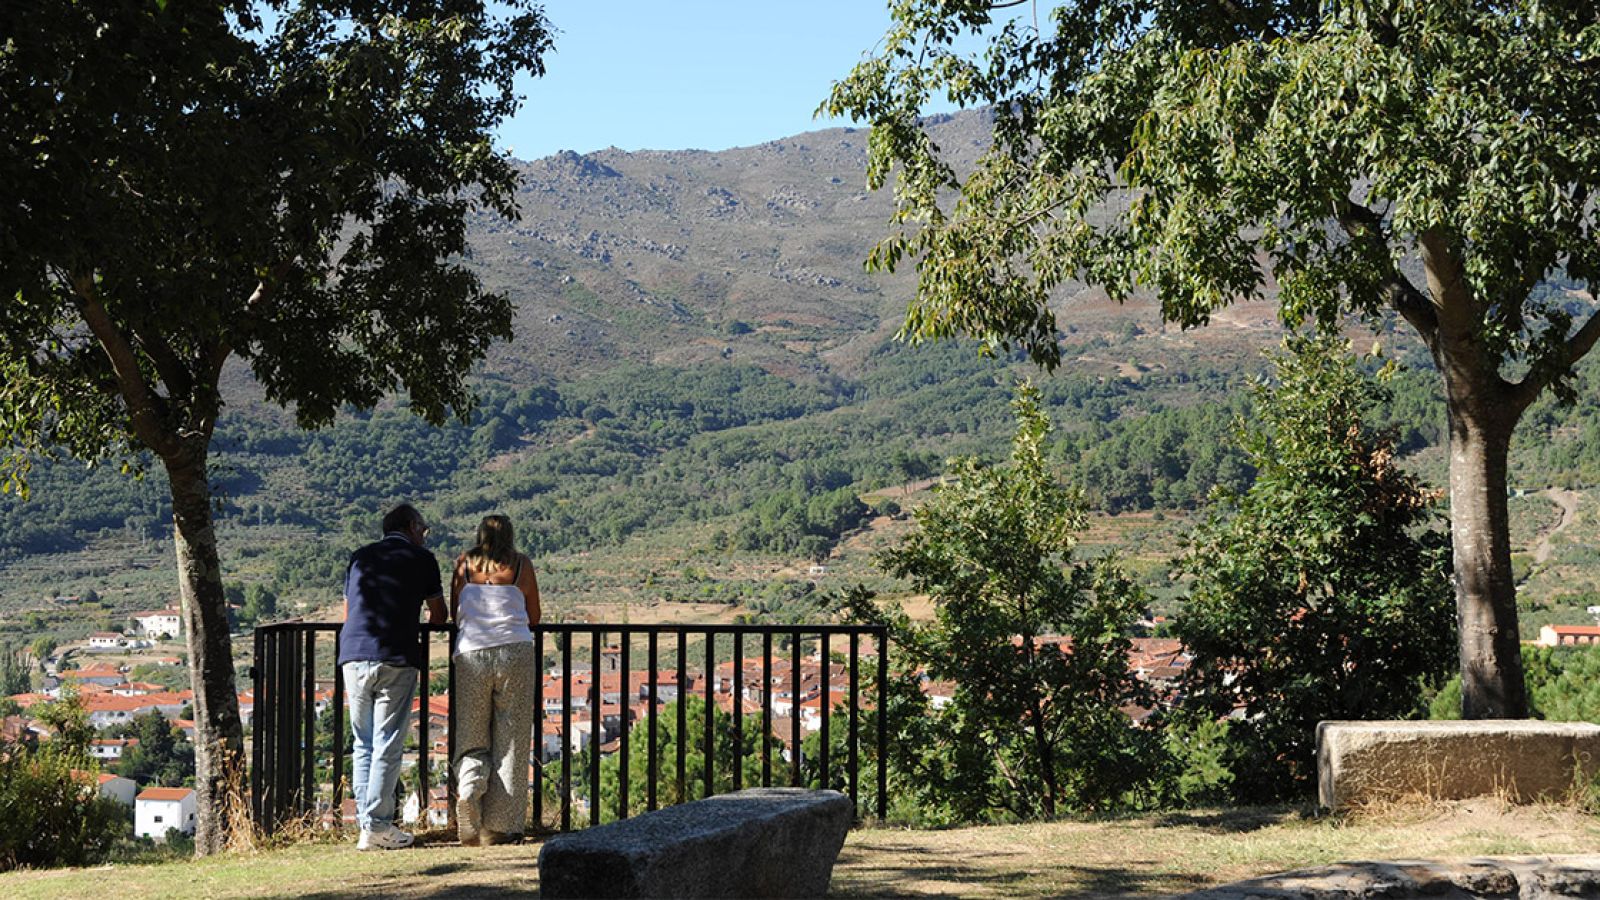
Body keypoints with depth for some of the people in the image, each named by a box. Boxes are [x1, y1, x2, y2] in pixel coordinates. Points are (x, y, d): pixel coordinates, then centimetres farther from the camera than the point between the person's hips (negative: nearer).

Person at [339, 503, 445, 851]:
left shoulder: (359, 557, 19)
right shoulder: (421, 559, 7)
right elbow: (439, 616, 14)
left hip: (353, 657, 4)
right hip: (396, 659, -4)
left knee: (363, 744, 13)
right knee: (387, 746, -2)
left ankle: (366, 819, 10)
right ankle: (375, 828, -4)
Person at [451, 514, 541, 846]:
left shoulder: (464, 563, 12)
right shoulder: (521, 565, 9)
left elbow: (453, 613, 17)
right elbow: (534, 618, 15)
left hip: (471, 654, 1)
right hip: (515, 653, -1)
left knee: (471, 741, 9)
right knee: (510, 742, 2)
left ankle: (468, 788, -22)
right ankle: (501, 826, 0)